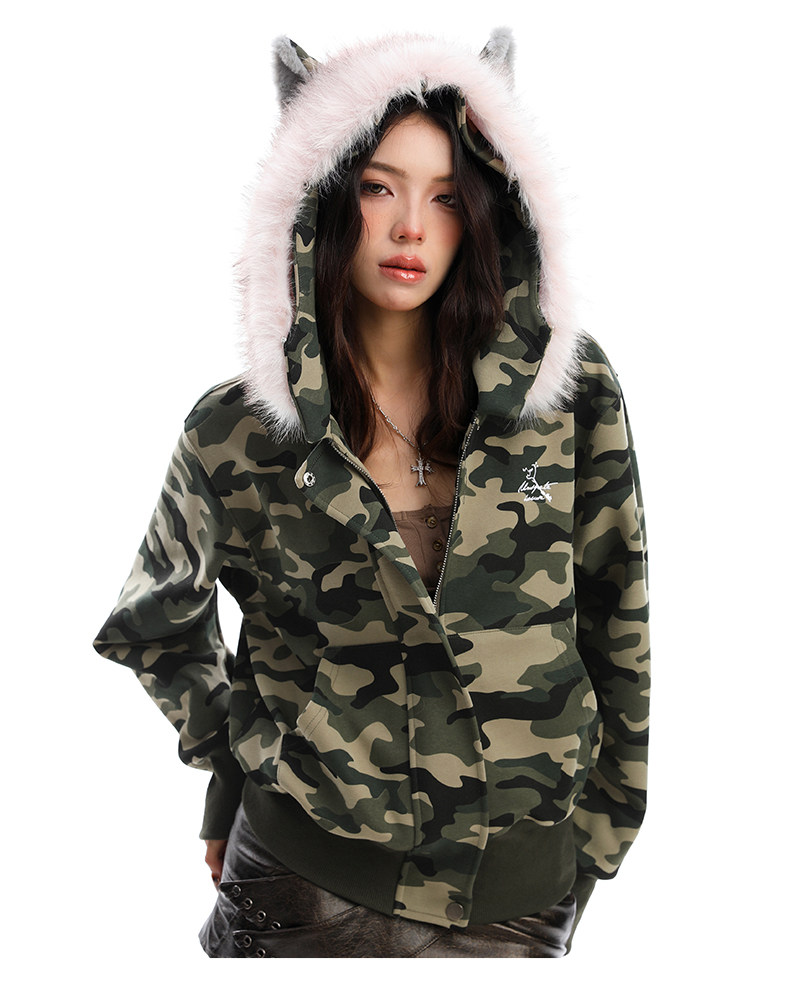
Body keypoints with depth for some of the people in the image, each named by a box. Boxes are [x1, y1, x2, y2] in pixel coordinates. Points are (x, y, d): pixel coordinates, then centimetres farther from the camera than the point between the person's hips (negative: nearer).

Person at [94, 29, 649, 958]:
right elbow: (156, 626, 9)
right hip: (302, 877, 0)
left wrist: (596, 841, 5)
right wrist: (238, 763, 2)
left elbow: (615, 629, 0)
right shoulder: (236, 430, -7)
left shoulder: (569, 393, -7)